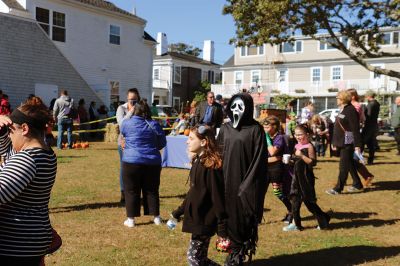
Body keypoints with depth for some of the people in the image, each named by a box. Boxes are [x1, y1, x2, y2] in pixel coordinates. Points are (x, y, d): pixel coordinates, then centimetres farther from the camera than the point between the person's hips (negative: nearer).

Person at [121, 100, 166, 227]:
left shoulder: (127, 123, -4)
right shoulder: (154, 125, 0)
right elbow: (162, 143, 8)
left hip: (132, 162, -2)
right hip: (152, 162, 2)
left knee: (131, 191, 7)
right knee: (151, 190, 13)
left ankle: (131, 219, 9)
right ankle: (156, 217, 20)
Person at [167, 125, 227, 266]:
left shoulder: (212, 165, -20)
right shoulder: (197, 161, 8)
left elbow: (217, 196, -20)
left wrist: (222, 227, -19)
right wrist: (178, 212, 21)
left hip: (205, 220, -9)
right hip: (196, 217, 9)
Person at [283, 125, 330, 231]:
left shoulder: (309, 147, -13)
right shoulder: (297, 146, 11)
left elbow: (313, 162, -21)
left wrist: (302, 155, -27)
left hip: (306, 178, -8)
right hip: (296, 177, 8)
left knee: (308, 201, 0)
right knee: (295, 200, 8)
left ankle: (324, 220, 15)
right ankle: (296, 223, 16)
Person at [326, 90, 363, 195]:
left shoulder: (351, 111, -17)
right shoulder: (343, 110, 13)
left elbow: (355, 129, -20)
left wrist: (357, 145, -22)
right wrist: (335, 143, 22)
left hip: (347, 143, -10)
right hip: (342, 143, 10)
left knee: (343, 166, -4)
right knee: (350, 164, 17)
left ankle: (338, 188, 0)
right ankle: (357, 185, 28)